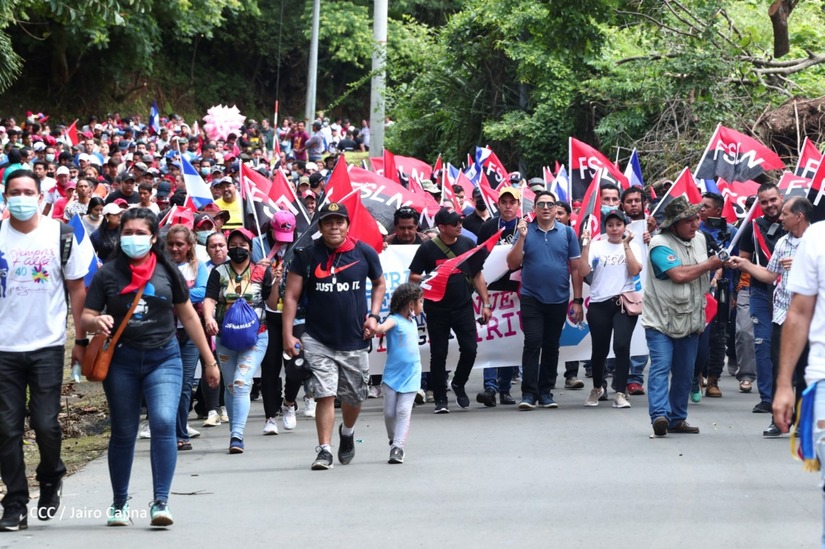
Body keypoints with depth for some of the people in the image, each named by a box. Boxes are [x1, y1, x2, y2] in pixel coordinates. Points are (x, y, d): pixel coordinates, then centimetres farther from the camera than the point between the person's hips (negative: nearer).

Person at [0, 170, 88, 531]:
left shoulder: (61, 235, 1)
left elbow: (77, 289, 6)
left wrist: (81, 340, 2)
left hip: (47, 345, -1)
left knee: (45, 423, -4)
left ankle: (51, 478, 26)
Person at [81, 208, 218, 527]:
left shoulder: (167, 271, 4)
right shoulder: (107, 274, 2)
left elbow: (188, 315, 13)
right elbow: (85, 318, 2)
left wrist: (209, 360, 14)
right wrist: (97, 321, -23)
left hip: (163, 358, 0)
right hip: (122, 360, 0)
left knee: (164, 423, -18)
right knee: (123, 433, 8)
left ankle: (161, 502, -17)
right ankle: (120, 503, 24)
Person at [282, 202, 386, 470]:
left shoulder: (364, 253, -1)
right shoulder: (307, 255, -5)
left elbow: (379, 283, 17)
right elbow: (291, 296, -2)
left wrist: (373, 315, 4)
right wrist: (288, 334, -8)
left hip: (355, 340, 2)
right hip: (318, 341, -2)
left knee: (354, 397, 14)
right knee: (324, 394, -12)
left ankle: (347, 432, 44)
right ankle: (324, 450, -6)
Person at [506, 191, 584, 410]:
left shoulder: (567, 233, 3)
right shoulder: (526, 231, 1)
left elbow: (576, 268, 5)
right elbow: (512, 264, -3)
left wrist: (578, 300, 1)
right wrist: (521, 238, -14)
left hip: (558, 300, 2)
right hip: (532, 299, -2)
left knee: (551, 347, 8)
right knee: (532, 344, -10)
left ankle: (545, 392, 17)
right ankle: (528, 393, -10)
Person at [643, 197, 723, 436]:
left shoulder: (699, 239, 9)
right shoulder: (661, 244, -16)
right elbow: (679, 274, -27)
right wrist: (709, 264, -13)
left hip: (690, 319, 7)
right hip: (661, 319, -7)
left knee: (684, 373, 11)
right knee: (661, 366, -17)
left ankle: (677, 419, 19)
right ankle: (659, 415, -27)